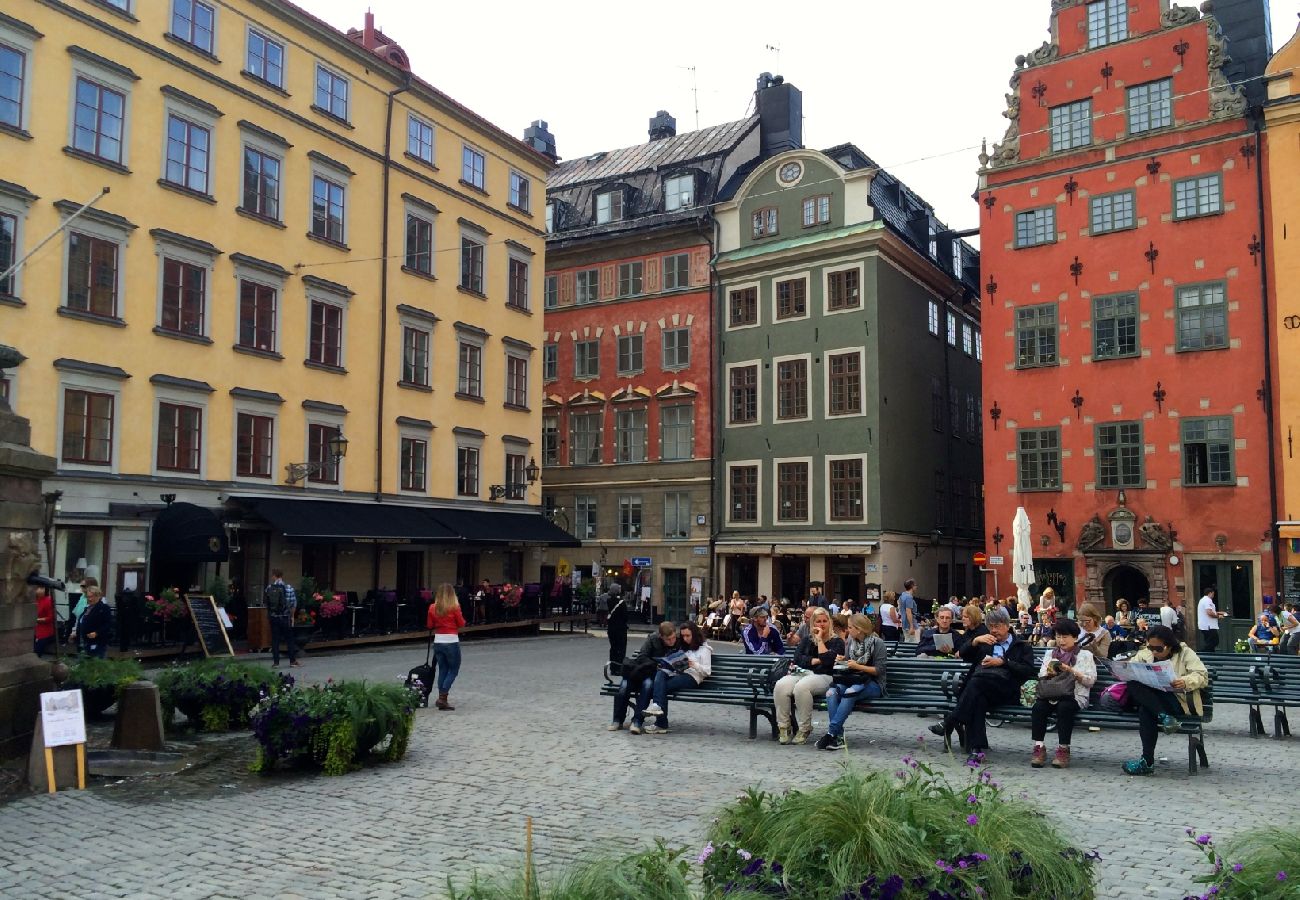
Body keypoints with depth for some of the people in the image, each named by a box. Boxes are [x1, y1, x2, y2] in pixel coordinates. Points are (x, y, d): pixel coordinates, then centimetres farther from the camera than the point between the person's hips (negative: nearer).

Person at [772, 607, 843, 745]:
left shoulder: (837, 642, 12)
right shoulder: (807, 640, 25)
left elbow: (828, 659, -7)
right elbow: (797, 658, 8)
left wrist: (820, 639, 0)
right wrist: (816, 660, -4)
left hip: (823, 676, -4)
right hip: (801, 673, 4)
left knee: (801, 687, -37)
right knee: (780, 686, -29)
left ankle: (804, 730, -25)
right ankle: (783, 728, -21)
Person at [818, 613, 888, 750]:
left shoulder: (877, 643, -7)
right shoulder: (850, 641, 10)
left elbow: (879, 670, -10)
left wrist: (858, 666, -18)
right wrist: (842, 660, 0)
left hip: (872, 684, -5)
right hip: (851, 680, 5)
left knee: (849, 693, -36)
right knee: (831, 692, -27)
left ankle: (831, 732, -35)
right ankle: (838, 736, -31)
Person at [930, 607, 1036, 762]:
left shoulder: (1022, 646, 23)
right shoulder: (984, 643, 35)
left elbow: (1029, 670, 7)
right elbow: (964, 654, 22)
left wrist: (1002, 662, -2)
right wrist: (975, 641, 5)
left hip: (1004, 687, -2)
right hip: (977, 687, 3)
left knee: (978, 681, -36)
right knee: (977, 697, -36)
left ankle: (949, 723, -37)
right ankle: (976, 748, -42)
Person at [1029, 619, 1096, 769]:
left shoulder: (1085, 655, 12)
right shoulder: (1050, 653, 23)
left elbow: (1090, 681, 2)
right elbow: (1041, 677, 16)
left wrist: (1071, 671, -10)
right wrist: (1049, 673, -6)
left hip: (1076, 696, -3)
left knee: (1064, 707, -36)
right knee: (1038, 707, -29)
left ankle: (1063, 749, -27)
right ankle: (1039, 747, -25)